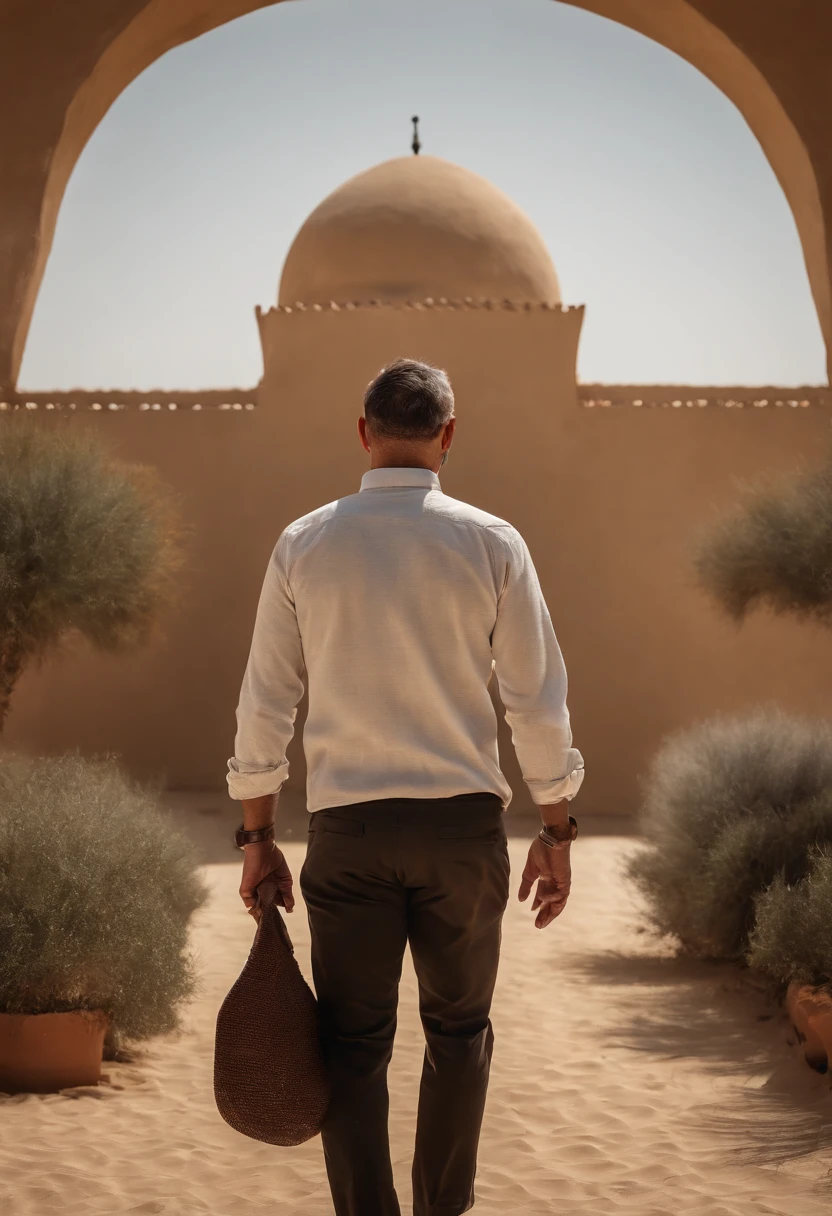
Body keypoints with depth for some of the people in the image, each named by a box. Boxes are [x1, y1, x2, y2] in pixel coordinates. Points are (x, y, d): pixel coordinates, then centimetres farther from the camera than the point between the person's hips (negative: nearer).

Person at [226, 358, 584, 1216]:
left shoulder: (303, 544, 1)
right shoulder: (491, 542, -2)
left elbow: (265, 704, 3)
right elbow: (538, 700, -2)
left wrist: (257, 837, 10)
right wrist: (555, 834, 7)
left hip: (346, 825, 0)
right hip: (463, 822, 0)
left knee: (354, 1042, 7)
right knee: (458, 1028, 17)